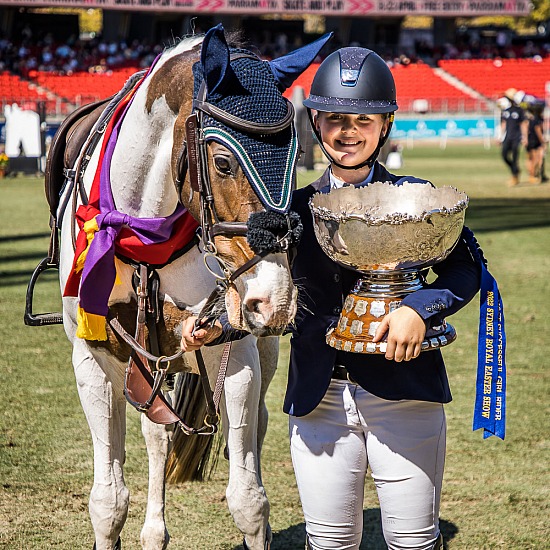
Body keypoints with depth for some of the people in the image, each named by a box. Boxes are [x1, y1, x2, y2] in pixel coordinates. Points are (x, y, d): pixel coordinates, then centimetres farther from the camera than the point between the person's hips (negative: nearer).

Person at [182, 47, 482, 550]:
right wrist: (213, 326, -11)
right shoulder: (296, 209, 8)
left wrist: (419, 310, -28)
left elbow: (464, 270, -10)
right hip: (319, 399, 2)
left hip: (403, 393, -2)